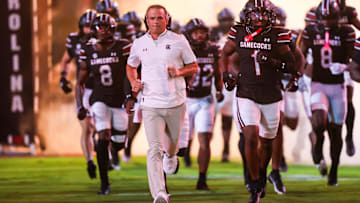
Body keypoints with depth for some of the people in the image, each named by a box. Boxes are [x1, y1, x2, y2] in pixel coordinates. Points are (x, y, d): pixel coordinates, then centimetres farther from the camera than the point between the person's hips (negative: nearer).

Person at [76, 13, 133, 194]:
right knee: (103, 139, -17)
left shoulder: (123, 47, -7)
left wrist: (131, 95, -22)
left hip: (119, 100, 0)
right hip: (100, 100, 0)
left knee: (118, 144, 7)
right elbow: (80, 82, 10)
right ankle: (104, 183, -10)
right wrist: (80, 106, 2)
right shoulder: (88, 52, 1)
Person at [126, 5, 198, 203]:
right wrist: (134, 82, 3)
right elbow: (131, 66, 23)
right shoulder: (139, 44, 6)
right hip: (151, 105, 0)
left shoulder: (178, 41, -1)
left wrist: (179, 71, -14)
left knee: (172, 144, 18)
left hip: (175, 103, 0)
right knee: (154, 149, -14)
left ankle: (171, 156, 58)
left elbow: (194, 67, 6)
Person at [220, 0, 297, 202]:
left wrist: (273, 62, -21)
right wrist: (226, 75, 1)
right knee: (251, 138, -17)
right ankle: (255, 186, -4)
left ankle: (262, 174, 45)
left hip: (272, 98, 1)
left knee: (266, 142, 15)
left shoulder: (277, 36, -6)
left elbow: (291, 64, -3)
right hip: (247, 96, -1)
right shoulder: (239, 33, -2)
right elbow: (225, 54, 16)